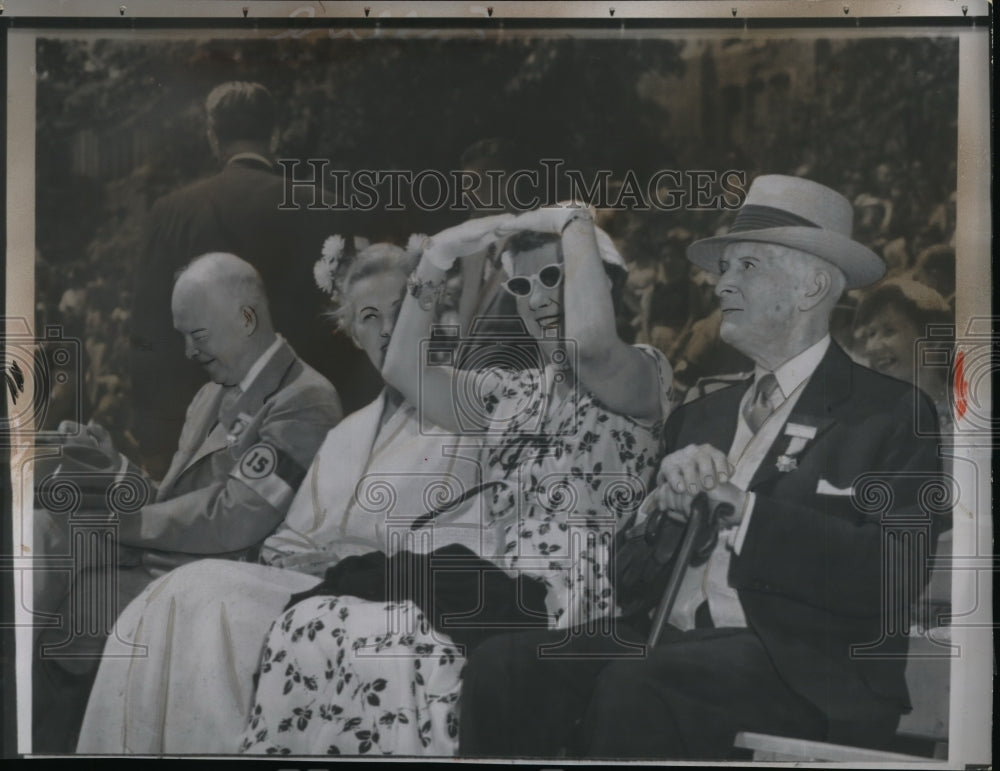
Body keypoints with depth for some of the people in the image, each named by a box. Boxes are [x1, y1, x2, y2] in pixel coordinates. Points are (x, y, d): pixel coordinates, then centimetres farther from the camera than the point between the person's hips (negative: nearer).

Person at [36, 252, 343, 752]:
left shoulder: (304, 402, -13)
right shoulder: (213, 396, 15)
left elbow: (231, 521, -18)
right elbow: (177, 505, 14)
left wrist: (120, 522, -12)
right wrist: (116, 467, 0)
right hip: (158, 561, 8)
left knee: (48, 612, -18)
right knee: (41, 532, -11)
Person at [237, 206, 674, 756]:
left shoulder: (643, 370, 1)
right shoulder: (514, 387, 20)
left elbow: (589, 342, -23)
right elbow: (405, 370, 14)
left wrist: (576, 222, -11)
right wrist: (435, 262, 7)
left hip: (571, 621, -6)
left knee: (313, 629, -19)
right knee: (305, 627, -15)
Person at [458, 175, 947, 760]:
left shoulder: (892, 414, 3)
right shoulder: (704, 416, 19)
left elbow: (895, 575, -13)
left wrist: (744, 508, -15)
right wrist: (664, 507, -7)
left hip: (805, 671, -5)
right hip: (672, 645, 5)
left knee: (635, 689, -33)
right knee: (504, 665, -20)